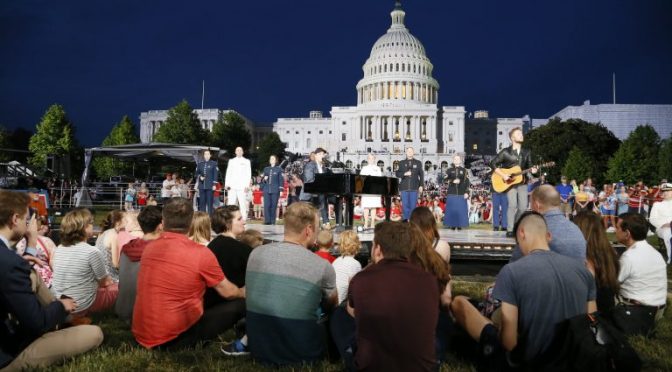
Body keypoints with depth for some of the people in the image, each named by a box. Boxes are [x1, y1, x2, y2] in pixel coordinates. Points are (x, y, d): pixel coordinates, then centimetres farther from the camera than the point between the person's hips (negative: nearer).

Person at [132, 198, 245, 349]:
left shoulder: (149, 247, 4)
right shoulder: (201, 253, -14)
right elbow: (227, 292, -1)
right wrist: (243, 292, 22)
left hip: (141, 334, 6)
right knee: (240, 304, 1)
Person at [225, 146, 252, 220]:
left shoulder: (246, 161, 11)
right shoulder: (231, 161, 18)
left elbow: (248, 174, 4)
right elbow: (228, 173, 14)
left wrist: (247, 185, -7)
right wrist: (226, 184, 2)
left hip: (242, 186, -2)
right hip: (232, 186, 2)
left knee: (243, 203, -8)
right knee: (230, 203, -5)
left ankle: (243, 219, -6)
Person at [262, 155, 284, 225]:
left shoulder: (279, 169, 5)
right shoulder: (266, 169, 15)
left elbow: (281, 179, 1)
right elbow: (263, 181, 20)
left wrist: (281, 189, -7)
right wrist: (264, 179, -4)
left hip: (275, 190, -3)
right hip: (267, 190, 3)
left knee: (274, 205, -1)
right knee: (266, 205, -5)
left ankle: (272, 221, 5)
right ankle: (267, 221, 0)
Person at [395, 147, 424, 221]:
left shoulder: (418, 163, 10)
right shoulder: (401, 163, 11)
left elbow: (421, 175, 9)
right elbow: (397, 174, 5)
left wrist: (421, 185, 1)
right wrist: (405, 174, -12)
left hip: (414, 188, -1)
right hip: (404, 187, 1)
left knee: (413, 205, -1)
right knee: (405, 205, 0)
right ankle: (406, 220, 8)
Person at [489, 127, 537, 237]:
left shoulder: (527, 152, 11)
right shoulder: (506, 152, -3)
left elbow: (529, 166, 18)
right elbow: (493, 164, -3)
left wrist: (532, 170, -6)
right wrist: (502, 175, -11)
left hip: (522, 183, 4)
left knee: (523, 207, -3)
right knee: (513, 205, -18)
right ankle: (510, 230, -12)